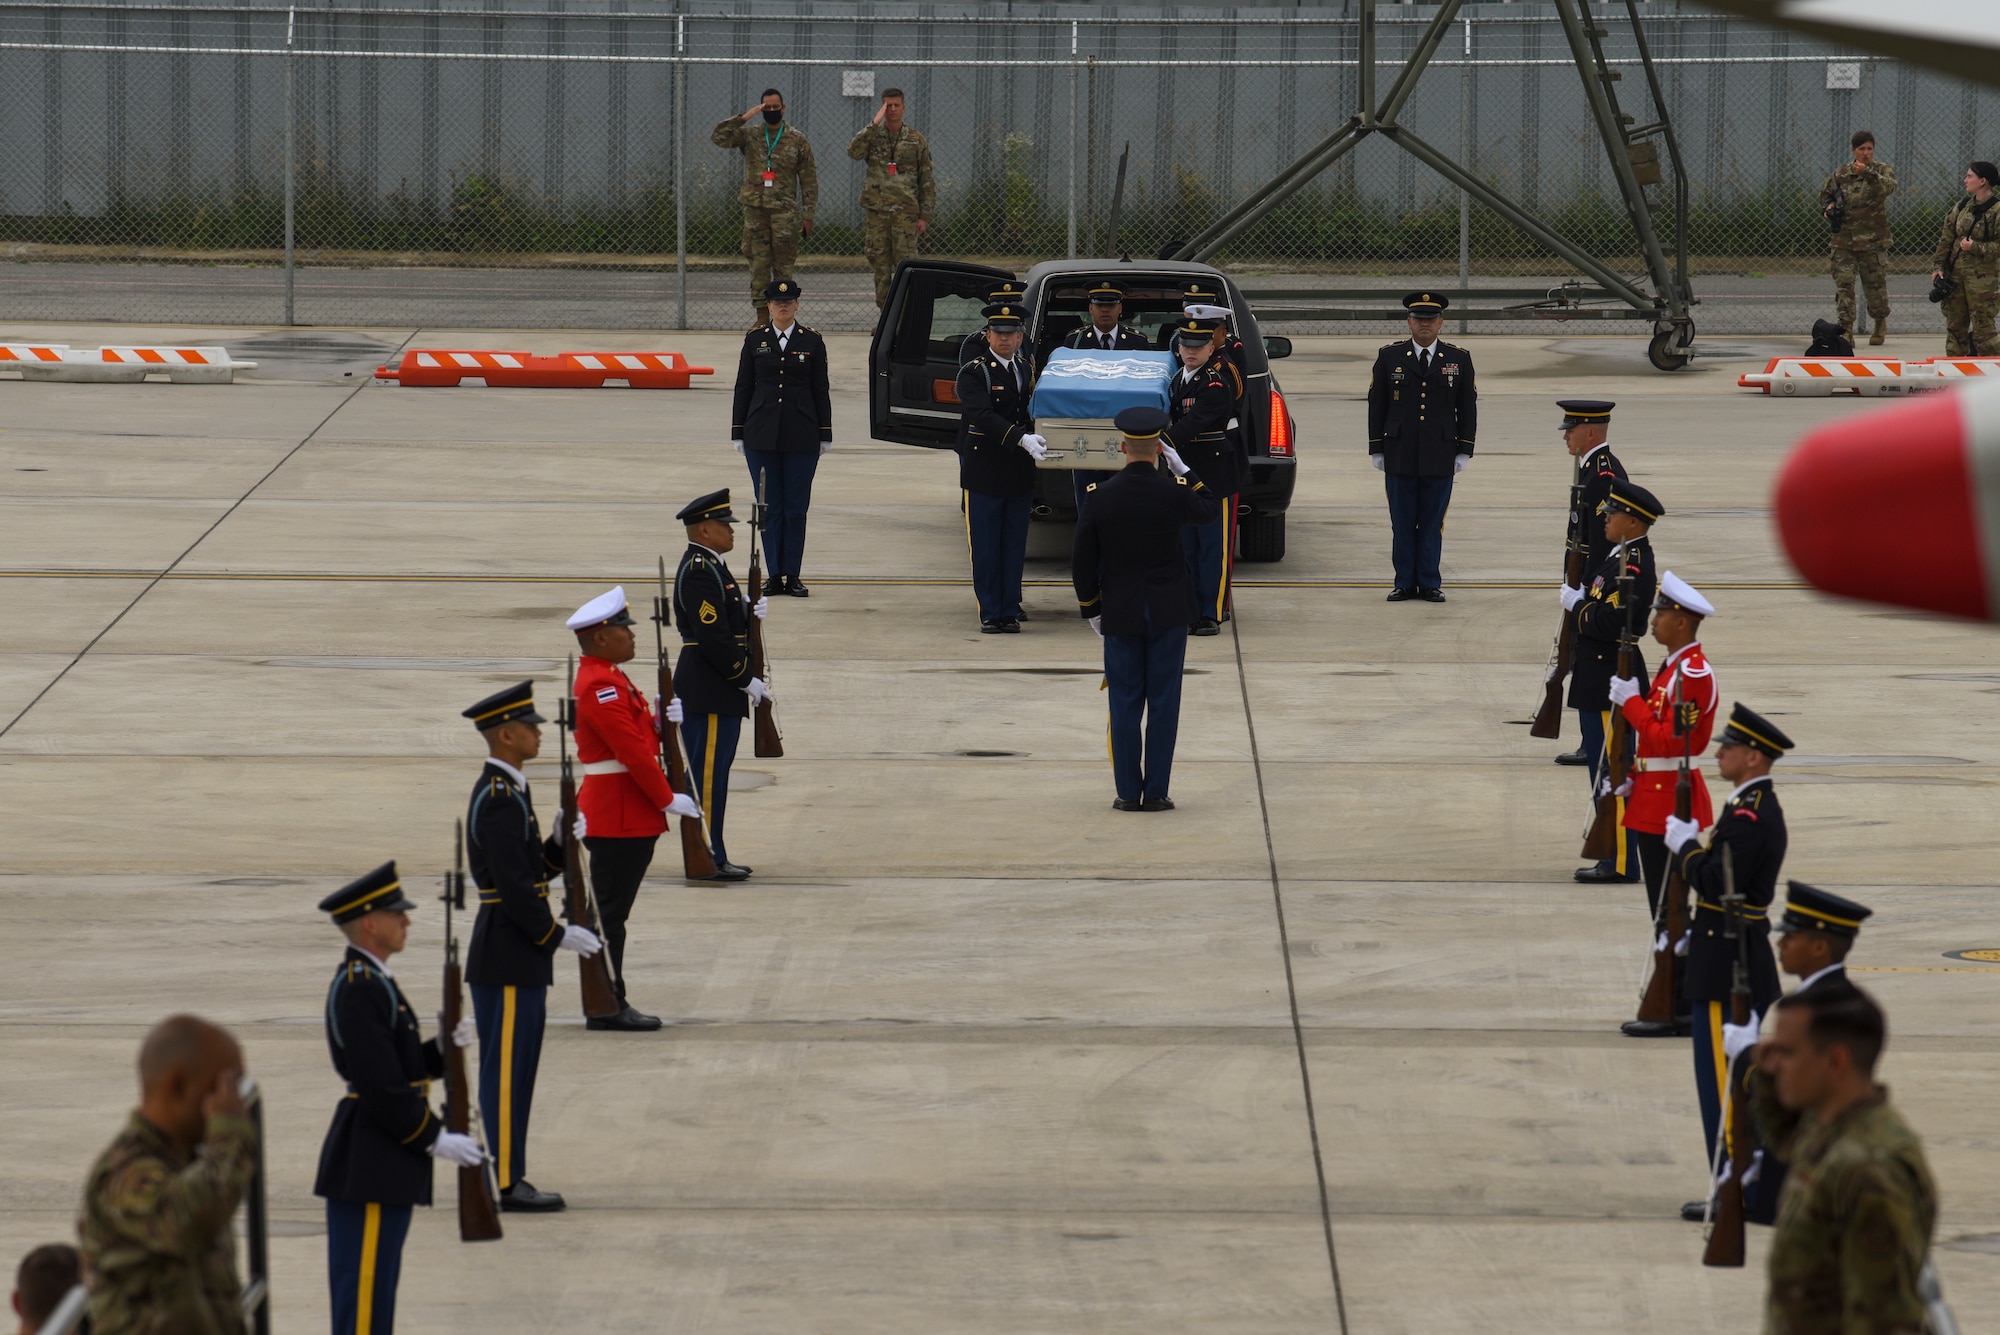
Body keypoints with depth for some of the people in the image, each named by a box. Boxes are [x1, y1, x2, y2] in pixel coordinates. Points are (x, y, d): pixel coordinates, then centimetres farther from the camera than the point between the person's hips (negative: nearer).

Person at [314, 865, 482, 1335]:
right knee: (364, 1289, -6)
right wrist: (436, 1139, -16)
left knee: (375, 1284, 15)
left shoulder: (370, 981, 15)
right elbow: (380, 1085, -22)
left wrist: (445, 1047, 3)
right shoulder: (359, 991, -19)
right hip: (369, 1168, -11)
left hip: (383, 1164, 11)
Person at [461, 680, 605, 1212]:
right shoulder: (499, 799, -18)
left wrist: (561, 842, 2)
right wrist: (558, 934, -15)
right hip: (507, 960, -10)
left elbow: (533, 869, 19)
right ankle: (505, 1183, -3)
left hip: (516, 959, 10)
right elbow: (513, 886, -22)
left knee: (515, 1069, 12)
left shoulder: (505, 791, 15)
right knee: (505, 1069, -6)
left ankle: (508, 1177, 17)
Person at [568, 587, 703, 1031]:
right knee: (610, 913, -6)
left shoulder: (609, 679, 16)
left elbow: (637, 737, 18)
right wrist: (668, 799, -16)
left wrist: (659, 724, -2)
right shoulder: (600, 686, -18)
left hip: (630, 817, 11)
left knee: (613, 912, 12)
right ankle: (606, 1008, -3)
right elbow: (633, 751, -21)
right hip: (617, 819, -11)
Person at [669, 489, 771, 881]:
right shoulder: (699, 571, -17)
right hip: (708, 693, -11)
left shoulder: (709, 566, 17)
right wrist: (747, 680, -17)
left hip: (717, 690, 11)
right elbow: (712, 637, -22)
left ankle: (712, 856, 17)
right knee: (708, 773, -6)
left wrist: (750, 611, 1)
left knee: (713, 772, 13)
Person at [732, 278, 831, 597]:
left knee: (796, 508, 0)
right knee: (769, 508, 2)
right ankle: (774, 575, 7)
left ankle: (793, 576, 6)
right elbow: (743, 388, 7)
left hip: (801, 436, -1)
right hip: (762, 436, 1)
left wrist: (825, 434, 2)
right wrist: (739, 432, 3)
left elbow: (821, 390, 5)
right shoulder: (755, 340, 6)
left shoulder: (812, 341, 4)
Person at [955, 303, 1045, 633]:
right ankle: (990, 614, 6)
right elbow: (983, 416, -22)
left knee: (1014, 547, 8)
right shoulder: (973, 373, -7)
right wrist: (1022, 439, -33)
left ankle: (1010, 611, 14)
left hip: (1020, 474, 5)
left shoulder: (1029, 370, 11)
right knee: (985, 548, 1)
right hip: (984, 473, -5)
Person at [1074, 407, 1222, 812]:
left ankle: (1128, 792, 8)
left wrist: (1091, 609, 11)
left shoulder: (1099, 497, -8)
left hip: (1120, 615, 1)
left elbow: (1082, 562, -2)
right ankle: (1156, 792, 5)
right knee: (1163, 703, 5)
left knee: (1125, 705, 7)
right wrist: (1182, 470, 13)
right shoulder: (1175, 493, -12)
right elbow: (1210, 508, 12)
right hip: (1168, 612, -1)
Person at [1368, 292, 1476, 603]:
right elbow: (1376, 405, 7)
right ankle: (1405, 584, 10)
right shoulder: (1390, 357, 5)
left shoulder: (1458, 360, 5)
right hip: (1400, 457, 0)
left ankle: (1430, 583, 9)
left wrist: (1464, 452, 3)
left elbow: (1467, 409, 8)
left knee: (1432, 524, 3)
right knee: (1402, 524, 3)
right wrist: (1376, 450, 3)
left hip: (1439, 458, 0)